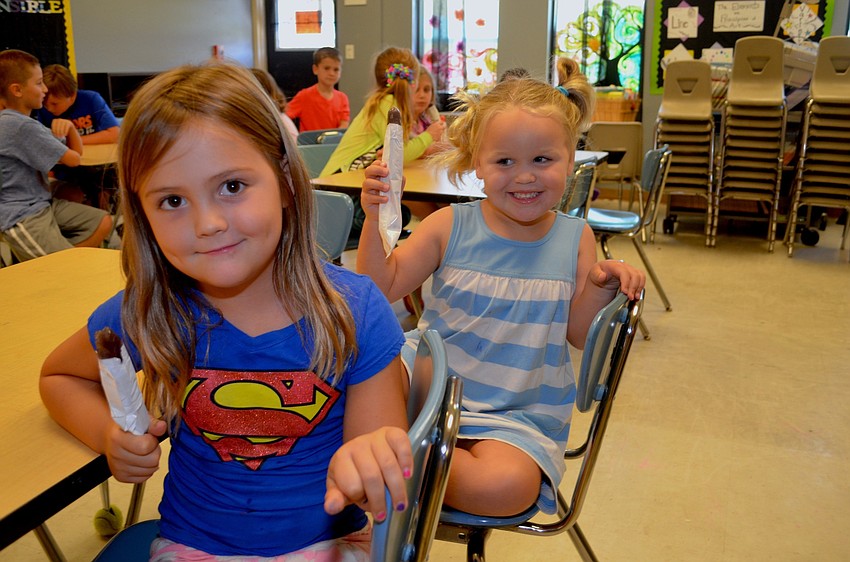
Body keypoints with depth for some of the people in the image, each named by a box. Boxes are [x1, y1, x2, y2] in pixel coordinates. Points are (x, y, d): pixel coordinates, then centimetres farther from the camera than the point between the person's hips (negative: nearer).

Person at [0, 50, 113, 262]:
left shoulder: (25, 122, 14)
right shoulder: (22, 126, -18)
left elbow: (77, 150, 16)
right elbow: (73, 159, -13)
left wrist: (69, 126, -4)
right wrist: (59, 152, 9)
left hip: (43, 204, 10)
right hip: (21, 218, -10)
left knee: (103, 222, 7)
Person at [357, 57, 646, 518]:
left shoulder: (575, 238, 0)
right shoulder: (450, 226, -3)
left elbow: (578, 332, 4)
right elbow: (382, 288, -4)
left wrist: (602, 286, -15)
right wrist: (375, 220, -18)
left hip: (517, 412, 1)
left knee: (508, 485, -30)